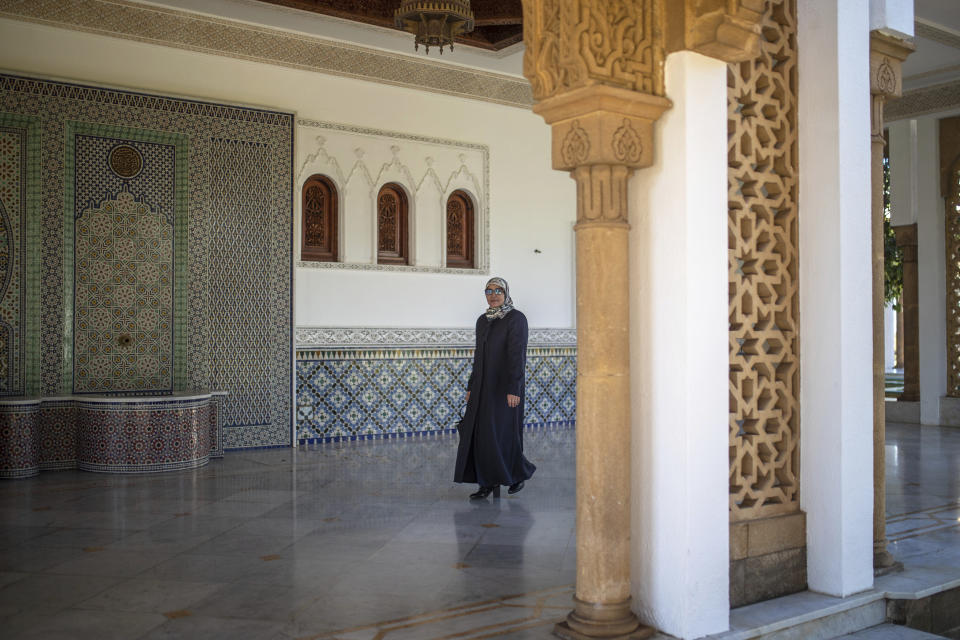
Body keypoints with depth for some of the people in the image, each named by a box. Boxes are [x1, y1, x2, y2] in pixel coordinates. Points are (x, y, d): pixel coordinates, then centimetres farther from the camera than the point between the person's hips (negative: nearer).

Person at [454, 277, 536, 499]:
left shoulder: (516, 318, -10)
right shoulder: (483, 320, 12)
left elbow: (517, 354, -17)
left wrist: (513, 389, -23)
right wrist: (471, 386, 14)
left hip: (505, 384, -7)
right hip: (484, 384, 7)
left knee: (502, 432, -3)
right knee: (479, 433, 3)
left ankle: (521, 472, 20)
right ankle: (488, 482, 10)